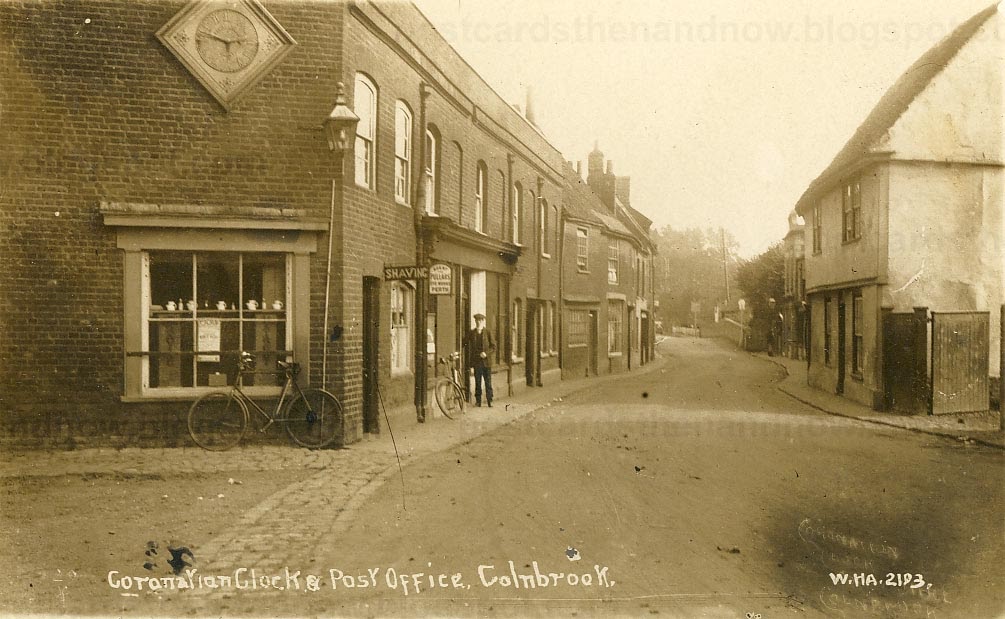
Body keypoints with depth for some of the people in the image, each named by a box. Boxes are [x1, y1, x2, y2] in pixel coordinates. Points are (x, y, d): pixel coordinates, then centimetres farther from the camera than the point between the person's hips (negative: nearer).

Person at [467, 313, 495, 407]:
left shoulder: (488, 332, 3)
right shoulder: (471, 333, 6)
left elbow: (493, 347, 2)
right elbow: (469, 347, 6)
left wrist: (486, 353, -13)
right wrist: (469, 362, -2)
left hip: (486, 361, -1)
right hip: (476, 361, 1)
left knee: (488, 382, 1)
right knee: (477, 382, 3)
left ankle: (489, 400, 9)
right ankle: (478, 400, 10)